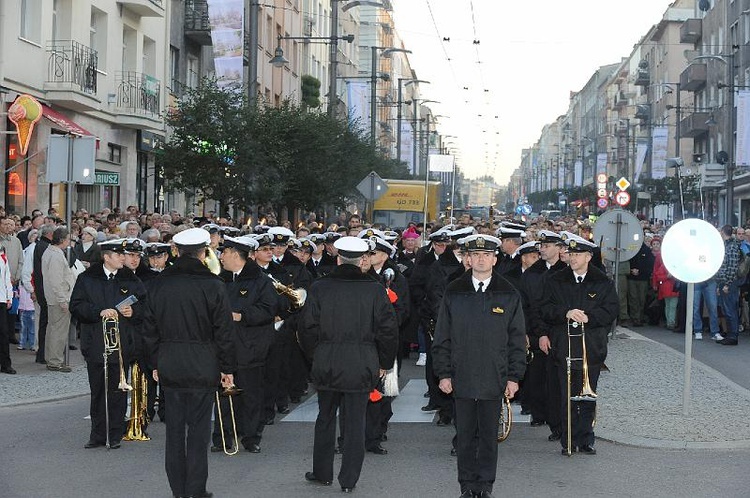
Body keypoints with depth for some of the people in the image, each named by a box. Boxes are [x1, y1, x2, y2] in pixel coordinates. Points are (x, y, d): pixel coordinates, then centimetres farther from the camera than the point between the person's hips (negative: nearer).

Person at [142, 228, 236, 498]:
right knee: (198, 428, 2)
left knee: (174, 428, 10)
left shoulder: (158, 284, 2)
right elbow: (224, 331, -7)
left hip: (169, 367, 4)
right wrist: (228, 367, 0)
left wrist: (154, 364, 16)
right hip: (203, 368, -3)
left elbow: (150, 329, 8)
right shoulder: (213, 285, -9)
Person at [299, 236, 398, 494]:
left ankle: (322, 473, 26)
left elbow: (308, 327, -2)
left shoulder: (319, 287, -5)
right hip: (362, 366, -1)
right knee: (355, 421, 5)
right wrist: (384, 363, 8)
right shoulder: (375, 289, -5)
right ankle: (349, 480, 8)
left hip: (327, 364, 1)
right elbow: (388, 329, -4)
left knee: (325, 418, 16)